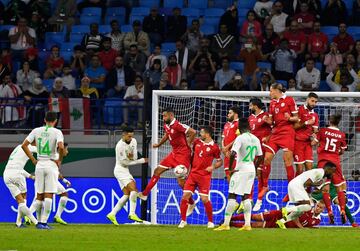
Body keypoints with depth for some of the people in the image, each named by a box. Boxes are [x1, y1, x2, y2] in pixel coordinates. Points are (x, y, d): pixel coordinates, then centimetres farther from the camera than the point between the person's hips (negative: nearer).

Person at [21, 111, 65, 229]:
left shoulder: (36, 131, 5)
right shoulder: (57, 132, -6)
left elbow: (24, 145, 1)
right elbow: (61, 147, -23)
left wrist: (33, 160, 5)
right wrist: (60, 160, -7)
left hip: (39, 165, 4)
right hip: (51, 164, -4)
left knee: (39, 195, 11)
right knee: (49, 195, -2)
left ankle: (38, 221, 10)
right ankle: (44, 222, -7)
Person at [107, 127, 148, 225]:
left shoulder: (133, 141, 4)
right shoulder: (120, 146, -20)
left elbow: (134, 158, 6)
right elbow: (124, 162, -16)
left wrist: (132, 157, -20)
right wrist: (141, 161, -11)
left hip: (125, 171, 9)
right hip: (120, 170, -9)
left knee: (127, 194, 5)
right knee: (133, 189, -20)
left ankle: (112, 214, 6)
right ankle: (132, 213, -22)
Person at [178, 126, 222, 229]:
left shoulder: (214, 147, -5)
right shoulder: (197, 142, 7)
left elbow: (220, 161, 6)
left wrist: (213, 167, -12)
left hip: (204, 176, -4)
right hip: (193, 173, 4)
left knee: (204, 199, -8)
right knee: (185, 196, -5)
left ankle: (210, 221, 8)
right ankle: (183, 220, 6)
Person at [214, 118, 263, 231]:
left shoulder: (240, 138, -13)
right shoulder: (256, 139, 8)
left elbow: (233, 154, -24)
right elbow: (260, 157, 15)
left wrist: (230, 168, -13)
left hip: (241, 170, -7)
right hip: (251, 170, 7)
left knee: (232, 196, -3)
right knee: (246, 196, 11)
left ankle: (226, 224, -7)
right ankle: (247, 224, 5)